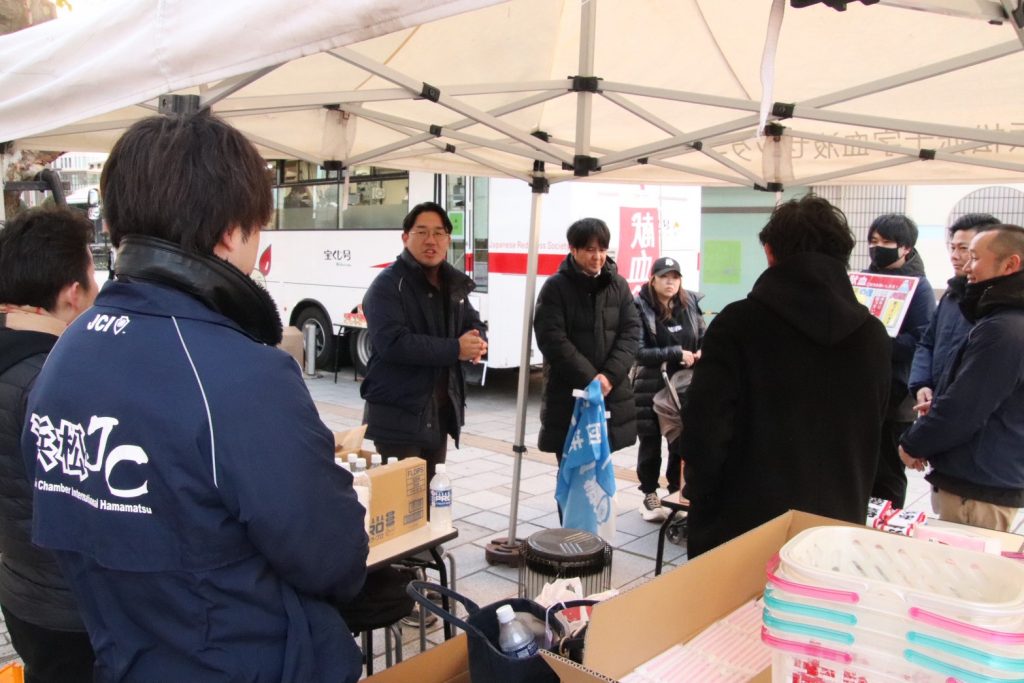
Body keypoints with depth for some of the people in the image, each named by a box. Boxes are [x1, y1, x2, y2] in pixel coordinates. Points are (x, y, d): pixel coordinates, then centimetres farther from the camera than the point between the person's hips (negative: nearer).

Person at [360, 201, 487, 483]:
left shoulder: (453, 283, 12)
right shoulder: (388, 284, -13)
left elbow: (475, 325, 17)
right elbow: (392, 343, -26)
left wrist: (478, 342, -9)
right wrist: (455, 349, -23)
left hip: (440, 413, 8)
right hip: (397, 416, -7)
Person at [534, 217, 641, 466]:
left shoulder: (618, 285, 8)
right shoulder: (556, 287, -4)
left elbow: (631, 332, 3)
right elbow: (552, 339, -11)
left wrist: (610, 375, -11)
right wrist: (589, 378, -16)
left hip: (611, 395, 4)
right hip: (567, 396, -3)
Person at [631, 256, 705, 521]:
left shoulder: (690, 304, 5)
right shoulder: (640, 309, -10)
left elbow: (704, 338, 17)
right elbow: (639, 352, -15)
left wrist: (703, 352, -5)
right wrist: (676, 354, -20)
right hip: (650, 387, -3)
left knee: (683, 441, 7)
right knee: (650, 443, 8)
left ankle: (677, 492, 26)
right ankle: (649, 495, 25)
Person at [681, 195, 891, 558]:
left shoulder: (738, 323, -13)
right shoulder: (873, 335, 1)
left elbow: (706, 424, -16)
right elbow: (871, 438, 11)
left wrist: (700, 494, -3)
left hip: (744, 525, -4)